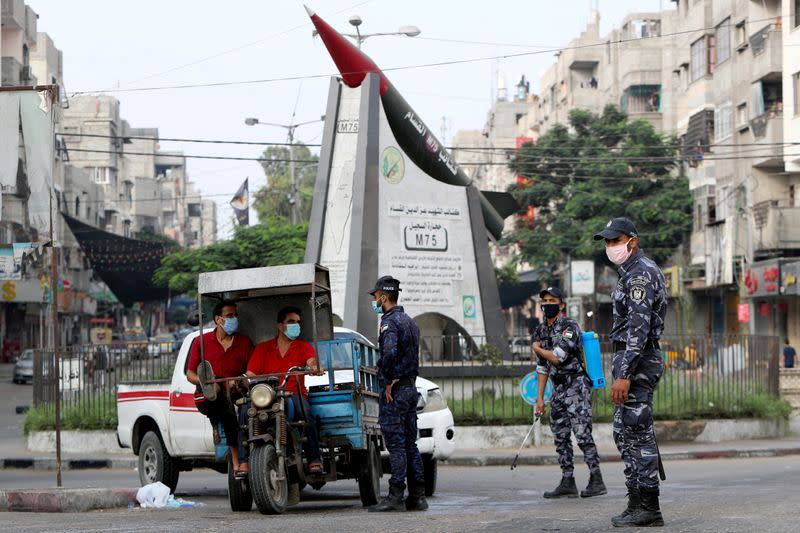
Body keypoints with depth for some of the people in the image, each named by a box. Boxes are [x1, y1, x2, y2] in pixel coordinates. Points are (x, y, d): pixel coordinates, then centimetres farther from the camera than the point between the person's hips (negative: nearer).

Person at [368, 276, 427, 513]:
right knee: (410, 443, 10)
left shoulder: (390, 322, -13)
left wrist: (388, 382, -20)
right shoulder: (409, 321, 17)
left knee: (395, 443, -8)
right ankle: (417, 496, 10)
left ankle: (396, 497, -9)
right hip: (411, 387, 9)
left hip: (394, 391, -9)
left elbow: (390, 352, -30)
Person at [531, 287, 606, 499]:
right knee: (560, 437, 7)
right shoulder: (541, 331, 13)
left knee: (582, 434, -11)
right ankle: (567, 483, 10)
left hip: (577, 387, -8)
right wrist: (540, 398, 13)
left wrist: (538, 349, -2)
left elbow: (557, 357, -22)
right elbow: (542, 367, 17)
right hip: (558, 390, 8)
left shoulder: (569, 327, -12)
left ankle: (596, 480, -7)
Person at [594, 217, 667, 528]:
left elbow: (638, 327, -22)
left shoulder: (640, 273, -14)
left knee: (636, 433, -8)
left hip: (636, 362, -11)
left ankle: (646, 508, -6)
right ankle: (639, 503, 15)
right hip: (637, 361, 11)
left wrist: (624, 374, -26)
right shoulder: (634, 271, 19)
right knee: (625, 432, 12)